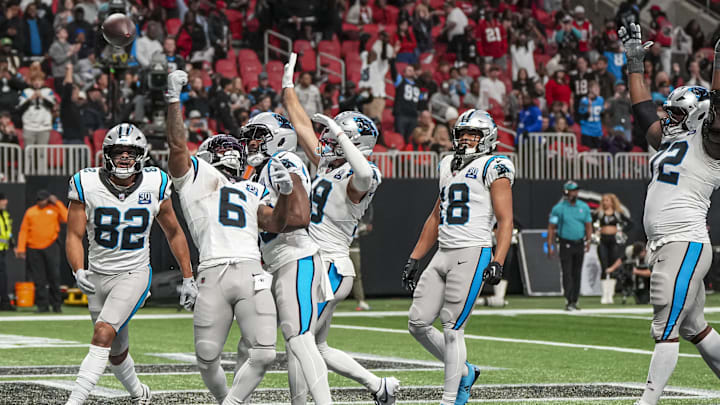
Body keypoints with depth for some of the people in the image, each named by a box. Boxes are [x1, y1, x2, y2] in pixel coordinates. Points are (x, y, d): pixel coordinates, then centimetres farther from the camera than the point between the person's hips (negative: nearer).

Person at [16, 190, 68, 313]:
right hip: (33, 249, 1)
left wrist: (57, 203, -4)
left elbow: (66, 218, -8)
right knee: (39, 279, 0)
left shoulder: (55, 209, 9)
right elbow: (23, 230, 8)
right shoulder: (30, 212, 12)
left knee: (54, 277, -3)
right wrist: (21, 249, -1)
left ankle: (56, 304, 5)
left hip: (50, 247, -1)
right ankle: (42, 305, 4)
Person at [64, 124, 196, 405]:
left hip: (134, 274, -2)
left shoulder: (155, 186, -6)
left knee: (103, 335, -24)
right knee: (116, 353, 14)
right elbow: (74, 236, -7)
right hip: (98, 276, 2)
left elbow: (174, 234, 7)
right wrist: (79, 272, -25)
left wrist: (188, 279, 8)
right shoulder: (87, 185, -8)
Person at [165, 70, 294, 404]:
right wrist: (173, 99, -3)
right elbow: (177, 145, 2)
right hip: (213, 273, -4)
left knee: (263, 355, -9)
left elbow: (275, 225, 24)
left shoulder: (250, 191, 29)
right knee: (207, 360, 0)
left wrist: (284, 194, 8)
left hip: (252, 274, 4)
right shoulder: (195, 175, 15)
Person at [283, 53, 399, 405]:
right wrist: (287, 86, 27)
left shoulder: (358, 178, -12)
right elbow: (302, 127, 23)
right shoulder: (327, 166, 13)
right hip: (314, 265, 10)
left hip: (329, 267, -10)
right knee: (317, 348, 14)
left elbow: (364, 173, -38)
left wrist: (338, 132, -34)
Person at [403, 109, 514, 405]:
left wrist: (497, 262, -20)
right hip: (443, 254, 8)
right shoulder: (449, 166, 19)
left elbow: (505, 219, -9)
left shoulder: (493, 168, -3)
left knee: (452, 330, -8)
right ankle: (464, 372, 21)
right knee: (418, 323, 4)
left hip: (472, 254, -8)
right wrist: (415, 259, 22)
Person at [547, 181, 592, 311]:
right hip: (566, 245, -4)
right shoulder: (559, 208, -3)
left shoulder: (584, 207, 8)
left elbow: (588, 226, 12)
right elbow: (551, 228, -3)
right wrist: (550, 247, -9)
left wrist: (588, 241, -3)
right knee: (567, 274, -10)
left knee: (577, 274, 8)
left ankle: (574, 301, 15)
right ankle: (568, 302, -13)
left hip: (579, 245, 4)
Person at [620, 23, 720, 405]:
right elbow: (643, 108, 28)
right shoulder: (670, 141, 18)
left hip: (685, 246, -9)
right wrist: (635, 61, 30)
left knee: (666, 329, -9)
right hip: (666, 246, 9)